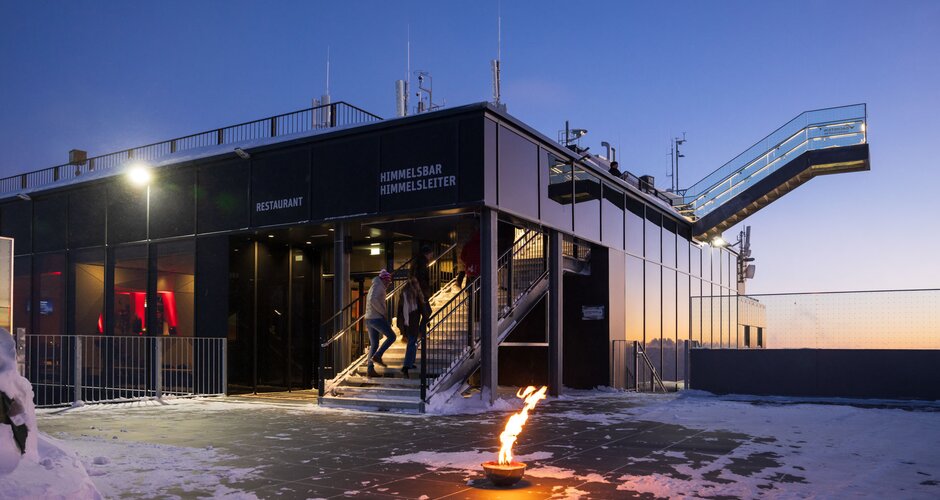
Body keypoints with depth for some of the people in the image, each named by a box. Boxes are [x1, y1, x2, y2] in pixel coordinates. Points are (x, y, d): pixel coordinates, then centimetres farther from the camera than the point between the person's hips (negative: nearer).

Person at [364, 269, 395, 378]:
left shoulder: (373, 287, 23)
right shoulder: (378, 286, -8)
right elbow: (373, 300, -24)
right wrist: (384, 312, -18)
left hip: (369, 319, 10)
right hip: (376, 318, -10)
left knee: (374, 344, 9)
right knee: (391, 336, -2)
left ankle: (371, 369, 6)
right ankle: (377, 356, -10)